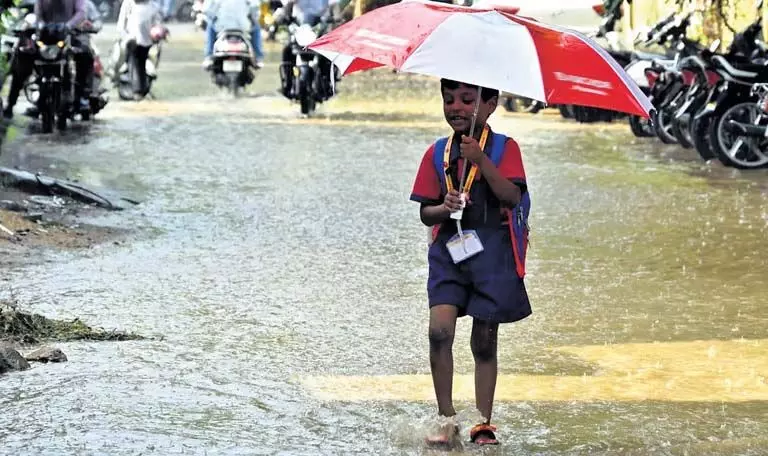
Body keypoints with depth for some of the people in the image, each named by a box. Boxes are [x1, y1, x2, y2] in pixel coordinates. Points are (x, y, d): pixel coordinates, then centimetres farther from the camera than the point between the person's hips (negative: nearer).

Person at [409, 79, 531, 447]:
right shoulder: (437, 153, 9)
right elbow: (426, 213, 8)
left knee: (484, 340, 3)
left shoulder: (504, 148, 1)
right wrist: (444, 208, -14)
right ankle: (447, 417, -3)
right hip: (448, 247, 2)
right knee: (439, 329, -14)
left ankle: (484, 423, 16)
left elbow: (513, 196, -15)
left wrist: (481, 160, -24)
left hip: (492, 247, -2)